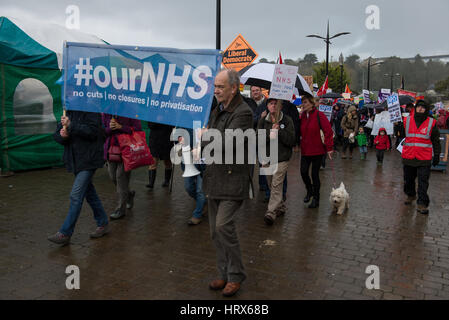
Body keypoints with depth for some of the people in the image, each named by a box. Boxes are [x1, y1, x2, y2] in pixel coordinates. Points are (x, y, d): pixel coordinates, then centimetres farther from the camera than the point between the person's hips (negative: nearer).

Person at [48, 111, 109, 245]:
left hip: (88, 160, -8)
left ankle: (65, 234, -1)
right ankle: (103, 224, 28)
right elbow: (56, 135, 11)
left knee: (76, 196, -8)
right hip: (75, 161, 8)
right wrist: (62, 135, -11)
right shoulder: (68, 113, 12)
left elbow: (92, 131, -21)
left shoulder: (91, 111, -9)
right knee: (89, 193, 15)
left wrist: (70, 125, -22)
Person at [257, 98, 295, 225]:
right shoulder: (263, 121, 6)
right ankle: (281, 207, 33)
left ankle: (271, 212, -13)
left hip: (282, 158, -4)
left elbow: (292, 141, -8)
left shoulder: (287, 120, -3)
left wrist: (279, 130, -18)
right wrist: (269, 134, -18)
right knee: (271, 185, 14)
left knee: (276, 186, -12)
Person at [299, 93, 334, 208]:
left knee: (315, 174, 2)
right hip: (305, 150, 5)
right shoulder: (302, 116, 6)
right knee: (303, 172, 1)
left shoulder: (319, 115, -12)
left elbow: (328, 132, -13)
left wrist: (329, 148, -15)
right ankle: (309, 191, 29)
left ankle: (316, 198, 19)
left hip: (317, 150, -5)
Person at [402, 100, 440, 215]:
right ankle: (410, 195, 40)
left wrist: (436, 156, 7)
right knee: (408, 179, 16)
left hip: (424, 159, -2)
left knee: (423, 182, -2)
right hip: (408, 157, 2)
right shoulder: (407, 121, 2)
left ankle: (422, 203, 4)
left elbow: (436, 141, 7)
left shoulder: (431, 123, -1)